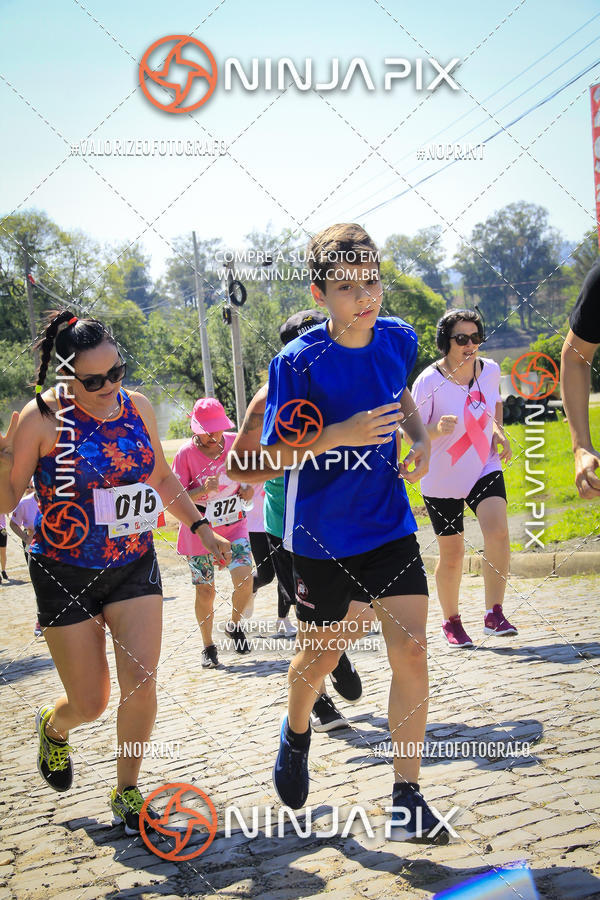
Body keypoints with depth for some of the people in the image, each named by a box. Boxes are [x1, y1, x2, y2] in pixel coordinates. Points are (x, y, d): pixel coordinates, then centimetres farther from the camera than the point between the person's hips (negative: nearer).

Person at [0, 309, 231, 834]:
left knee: (141, 683, -9)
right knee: (90, 704, 2)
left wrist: (202, 527, 11)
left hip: (134, 566, 3)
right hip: (65, 574, -3)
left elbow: (162, 478, 15)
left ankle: (127, 792, 14)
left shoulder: (137, 406, -1)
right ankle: (54, 727, 40)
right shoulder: (42, 418, -15)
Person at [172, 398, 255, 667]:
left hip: (233, 526, 2)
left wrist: (249, 488, -6)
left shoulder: (236, 443, -4)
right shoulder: (186, 453, -13)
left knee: (244, 579, -15)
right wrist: (203, 490, -28)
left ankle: (235, 624, 14)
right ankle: (208, 647, 23)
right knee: (205, 591, 3)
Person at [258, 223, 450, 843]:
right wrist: (346, 434, -28)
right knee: (320, 655, 13)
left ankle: (406, 797, 6)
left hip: (390, 525, 3)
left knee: (411, 652, -6)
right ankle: (296, 732, 47)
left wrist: (420, 440, -1)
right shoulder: (298, 361, -18)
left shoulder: (398, 339, -3)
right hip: (322, 535, -3)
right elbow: (274, 453, -14)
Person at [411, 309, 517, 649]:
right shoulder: (429, 381, -16)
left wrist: (498, 429, 1)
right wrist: (438, 429, -34)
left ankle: (494, 613, -10)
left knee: (498, 532, -22)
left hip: (485, 469, 3)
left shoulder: (491, 370, -2)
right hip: (442, 480, -2)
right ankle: (451, 621, 28)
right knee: (452, 553, 6)